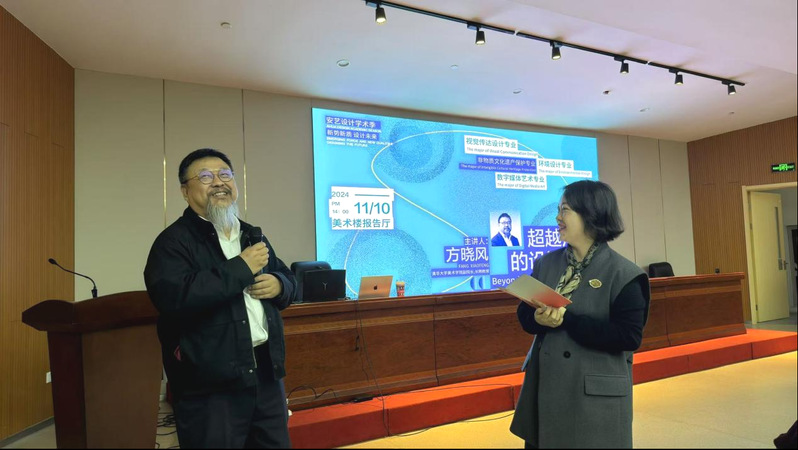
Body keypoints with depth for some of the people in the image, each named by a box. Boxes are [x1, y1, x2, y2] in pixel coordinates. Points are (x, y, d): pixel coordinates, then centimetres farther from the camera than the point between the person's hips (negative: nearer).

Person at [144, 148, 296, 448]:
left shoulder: (253, 236, 14)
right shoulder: (174, 241, -8)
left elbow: (288, 281, 21)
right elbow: (173, 297, -26)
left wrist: (278, 285, -4)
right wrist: (242, 268, -19)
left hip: (266, 371, 7)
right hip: (210, 385, -6)